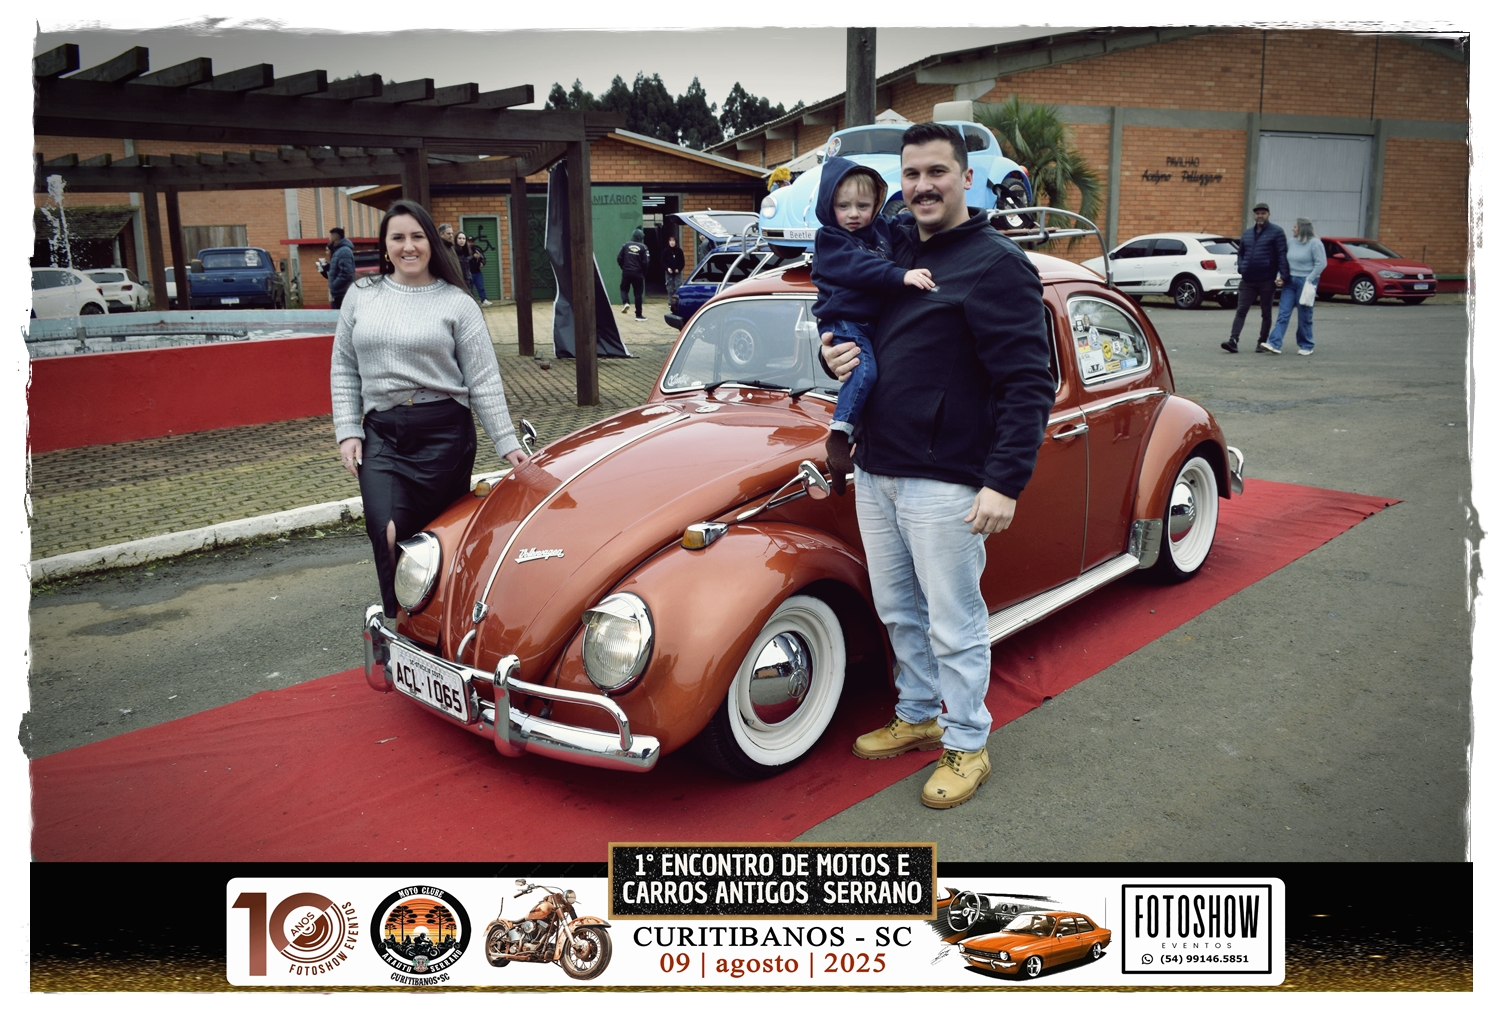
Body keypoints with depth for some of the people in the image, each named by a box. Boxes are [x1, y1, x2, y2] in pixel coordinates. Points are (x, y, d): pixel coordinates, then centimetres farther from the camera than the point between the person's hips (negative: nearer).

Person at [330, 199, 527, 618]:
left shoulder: (457, 303, 1)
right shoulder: (361, 296, 10)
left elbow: (484, 380, -1)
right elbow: (343, 368, 13)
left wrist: (507, 443, -6)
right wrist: (348, 431, 3)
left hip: (443, 433, -2)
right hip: (380, 432, 2)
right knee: (387, 535, -14)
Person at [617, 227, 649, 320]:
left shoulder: (626, 245, 1)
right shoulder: (643, 247, -5)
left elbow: (619, 258, -1)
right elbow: (645, 262, -11)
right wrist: (644, 272, 6)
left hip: (626, 272, 1)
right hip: (638, 273, -1)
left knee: (624, 289, 19)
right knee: (638, 293, 5)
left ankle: (626, 303, -11)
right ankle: (638, 315, 6)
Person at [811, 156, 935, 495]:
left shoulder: (882, 228, 15)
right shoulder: (828, 239, -7)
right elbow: (859, 268, -22)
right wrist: (900, 275, -32)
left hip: (876, 323, 8)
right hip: (844, 323, -8)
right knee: (864, 369, -29)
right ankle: (839, 435, -22)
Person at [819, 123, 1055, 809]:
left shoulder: (997, 265, -12)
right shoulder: (891, 249, 11)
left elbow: (1029, 384, -16)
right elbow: (851, 322, 25)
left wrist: (1005, 482, -23)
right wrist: (834, 353, 1)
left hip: (944, 484, -7)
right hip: (874, 472, 8)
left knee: (953, 623, 5)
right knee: (899, 612, 19)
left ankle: (966, 744, 22)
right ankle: (919, 715, 37)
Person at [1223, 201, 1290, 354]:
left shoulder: (1276, 232, -2)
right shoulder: (1247, 233, 14)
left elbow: (1282, 255, -8)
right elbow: (1241, 253, 21)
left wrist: (1283, 275, -17)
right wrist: (1241, 269, 4)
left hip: (1267, 281, -4)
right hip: (1247, 281, 4)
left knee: (1266, 313, 6)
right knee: (1241, 311, -4)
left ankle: (1263, 343, 12)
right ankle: (1233, 340, -9)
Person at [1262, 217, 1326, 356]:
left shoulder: (1315, 243, -8)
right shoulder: (1291, 243, 10)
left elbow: (1321, 263, -12)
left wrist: (1309, 280, -17)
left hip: (1305, 282, -6)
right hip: (1290, 281, 6)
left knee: (1304, 316, 2)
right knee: (1283, 314, -3)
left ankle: (1306, 346, 14)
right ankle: (1275, 344, -9)